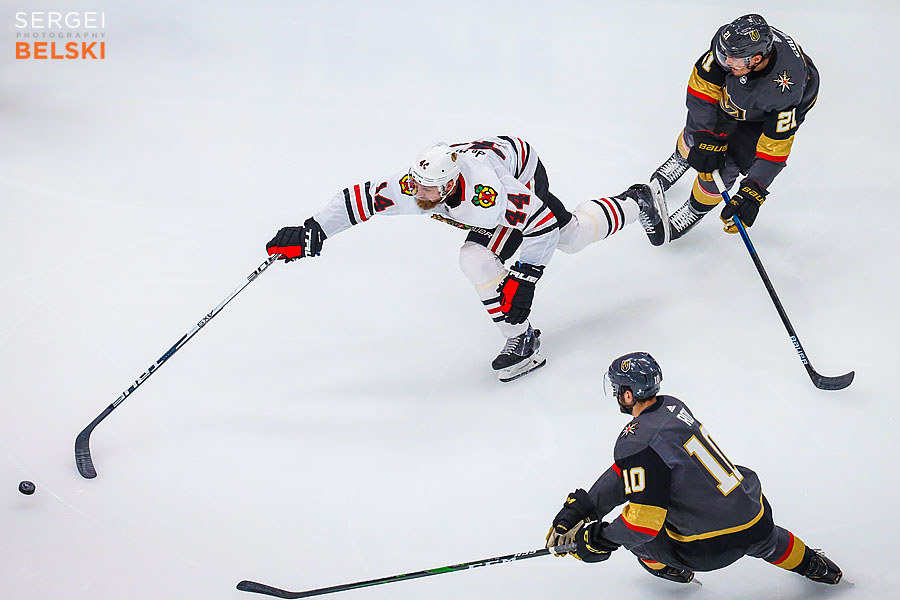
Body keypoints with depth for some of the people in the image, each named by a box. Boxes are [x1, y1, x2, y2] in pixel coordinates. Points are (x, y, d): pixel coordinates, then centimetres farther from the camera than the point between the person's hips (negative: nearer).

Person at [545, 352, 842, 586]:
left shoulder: (638, 442, -21)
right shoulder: (672, 406, 5)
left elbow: (644, 520, -24)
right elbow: (626, 472, 9)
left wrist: (599, 540, -8)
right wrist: (580, 508, 6)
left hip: (711, 549, -7)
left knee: (630, 529, 16)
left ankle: (670, 568, 43)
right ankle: (810, 563, 61)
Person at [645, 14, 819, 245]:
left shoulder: (785, 92, -46)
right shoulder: (730, 41, -38)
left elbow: (775, 148, -39)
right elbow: (702, 85, -25)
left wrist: (753, 192, -40)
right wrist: (705, 137, -25)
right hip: (731, 88, 4)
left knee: (724, 165, -8)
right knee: (696, 130, 16)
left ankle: (696, 210, 22)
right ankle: (681, 160, 55)